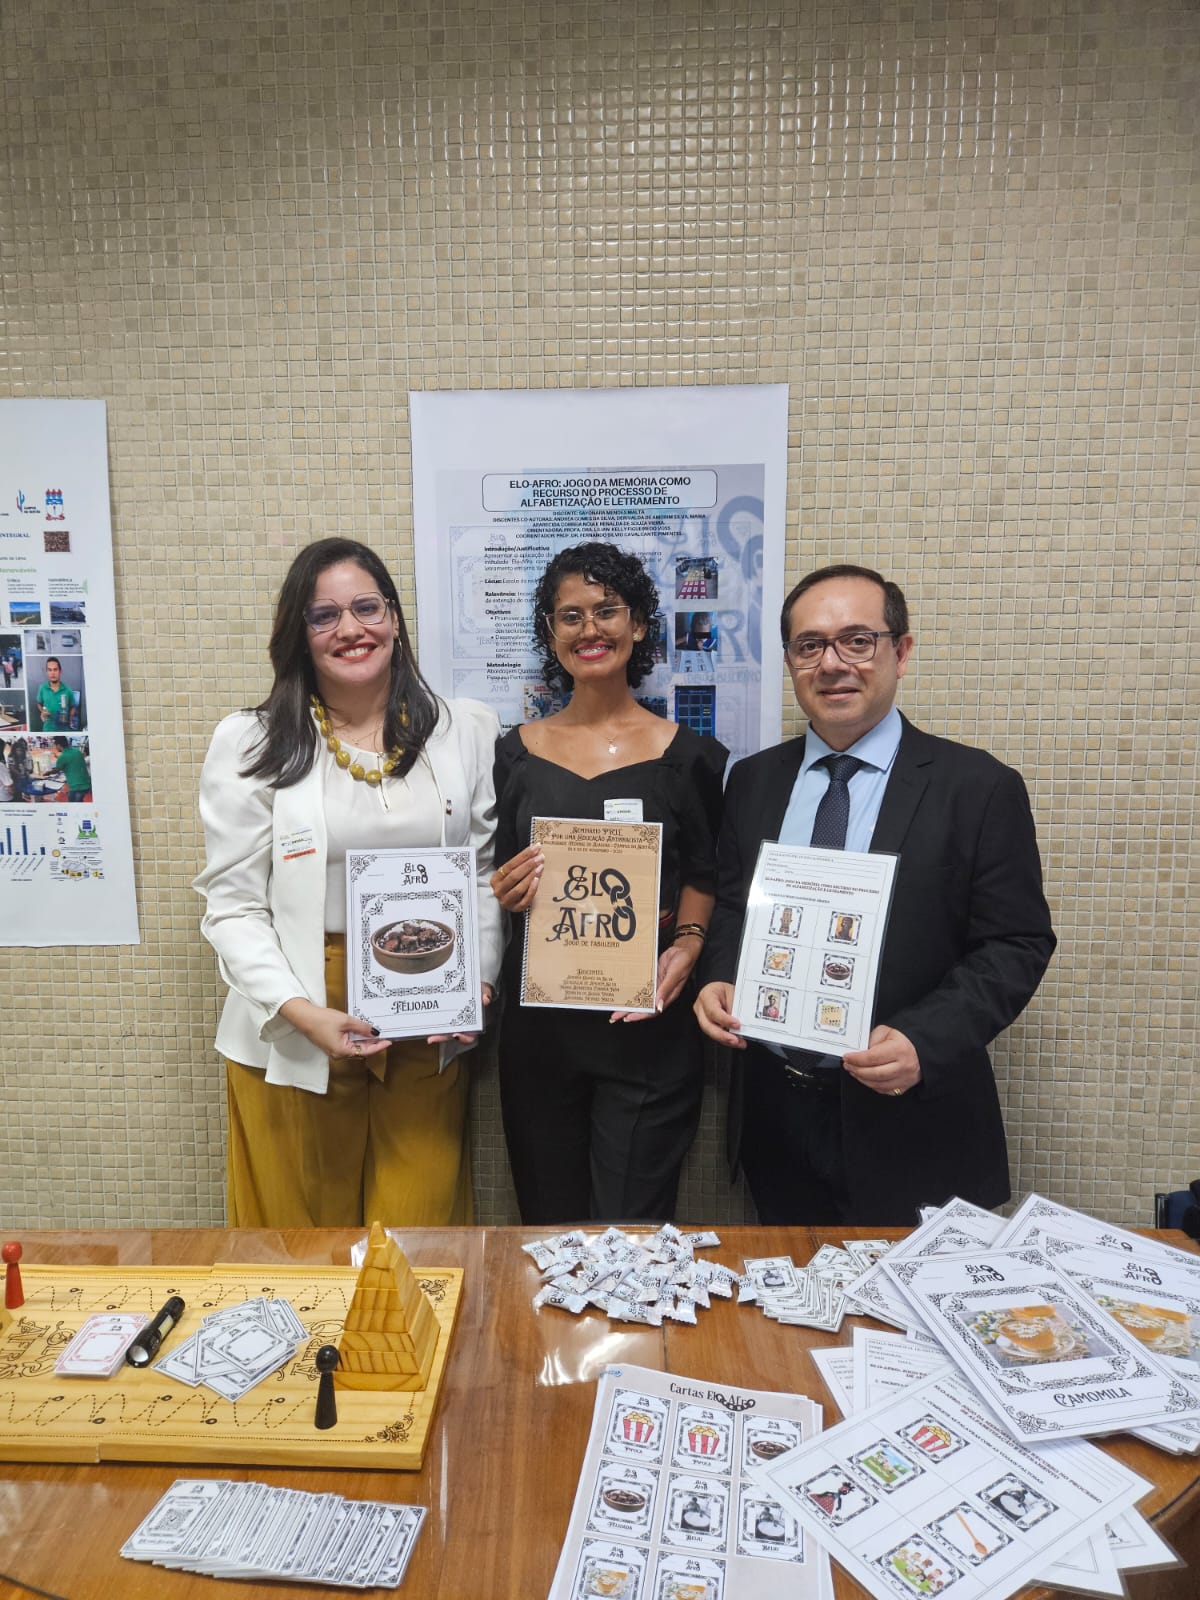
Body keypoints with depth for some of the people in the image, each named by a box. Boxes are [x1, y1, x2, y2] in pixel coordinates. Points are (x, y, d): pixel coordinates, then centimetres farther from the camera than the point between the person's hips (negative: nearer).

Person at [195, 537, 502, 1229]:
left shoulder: (467, 730, 4)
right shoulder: (251, 744, -2)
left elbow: (488, 873, 6)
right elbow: (234, 905, -3)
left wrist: (475, 981, -8)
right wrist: (299, 1010, -16)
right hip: (295, 1035, -1)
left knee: (421, 1227, 11)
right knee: (304, 1229, 14)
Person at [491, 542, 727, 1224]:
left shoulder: (687, 755, 0)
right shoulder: (518, 752, 6)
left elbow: (703, 878, 4)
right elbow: (501, 882, 13)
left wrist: (687, 945, -14)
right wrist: (507, 892, -8)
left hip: (646, 1015, -2)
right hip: (537, 1018, 3)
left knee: (631, 1227, 3)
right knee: (547, 1217, 15)